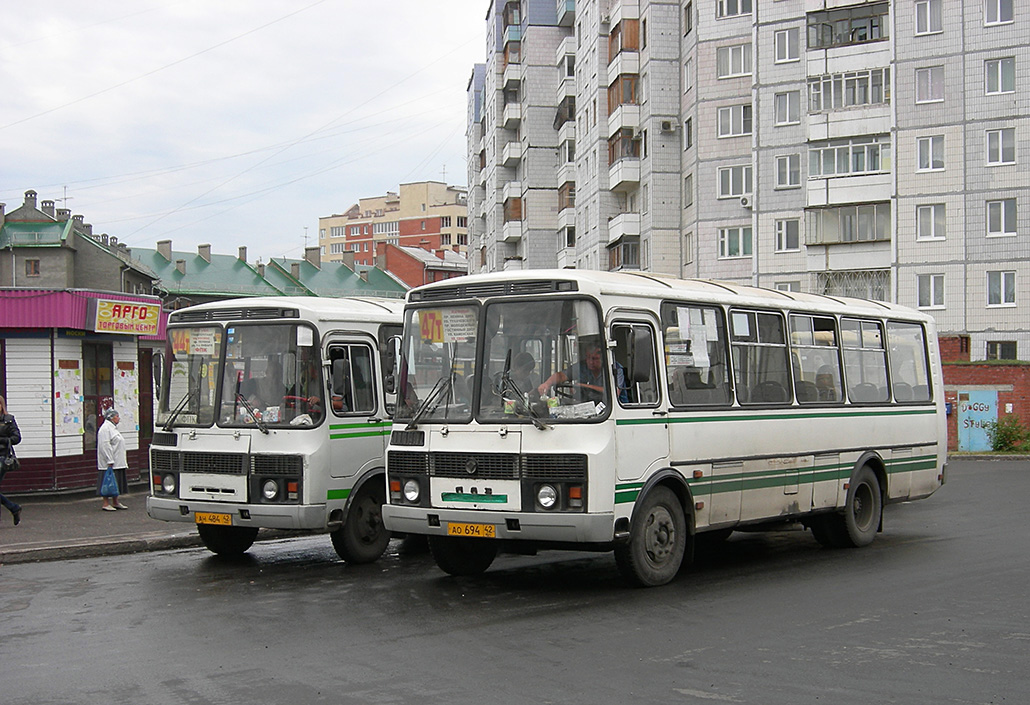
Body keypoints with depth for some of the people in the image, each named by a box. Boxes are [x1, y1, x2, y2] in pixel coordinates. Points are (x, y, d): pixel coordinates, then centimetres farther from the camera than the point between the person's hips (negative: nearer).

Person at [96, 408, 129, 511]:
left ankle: (115, 502, 19)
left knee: (116, 483, 13)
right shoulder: (105, 428, -14)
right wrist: (110, 461, -24)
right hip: (109, 463, -10)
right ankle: (106, 503, -1)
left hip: (117, 463, 10)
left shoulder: (113, 428, 18)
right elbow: (105, 445, -21)